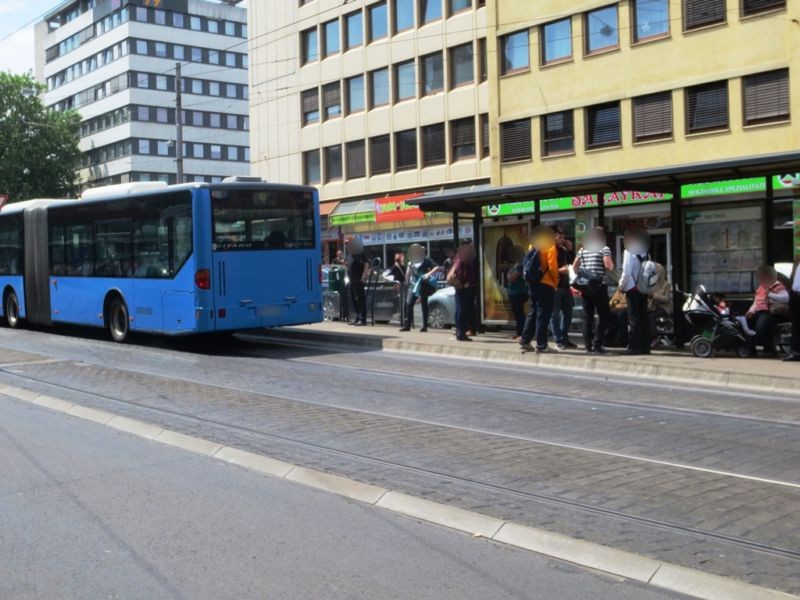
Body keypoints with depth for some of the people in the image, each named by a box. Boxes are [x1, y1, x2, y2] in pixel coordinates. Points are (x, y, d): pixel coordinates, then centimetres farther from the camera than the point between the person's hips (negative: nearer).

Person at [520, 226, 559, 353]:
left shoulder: (534, 248, 13)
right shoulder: (550, 248, -7)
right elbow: (552, 267, -14)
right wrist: (556, 281, -2)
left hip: (533, 284, 7)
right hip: (546, 285, -7)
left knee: (533, 313, 14)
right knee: (543, 315, -3)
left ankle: (525, 341, 12)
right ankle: (541, 345, -2)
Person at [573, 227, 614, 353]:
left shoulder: (582, 249, 13)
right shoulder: (604, 248, -4)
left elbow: (574, 267, 14)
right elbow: (609, 266, -15)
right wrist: (612, 265, 7)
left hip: (585, 286, 6)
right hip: (599, 286, -5)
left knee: (587, 316, 8)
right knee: (604, 316, 0)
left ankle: (588, 344, 7)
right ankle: (598, 344, -8)